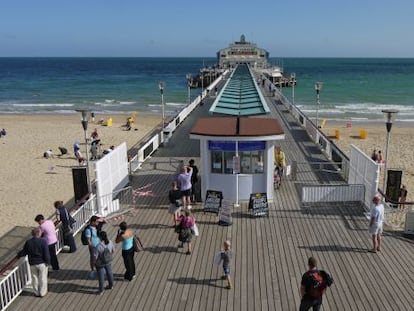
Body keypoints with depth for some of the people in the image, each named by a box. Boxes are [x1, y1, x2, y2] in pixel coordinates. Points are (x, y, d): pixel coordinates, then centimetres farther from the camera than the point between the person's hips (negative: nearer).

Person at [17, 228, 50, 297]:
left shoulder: (28, 242, -8)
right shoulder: (43, 241, -18)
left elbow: (24, 252, 5)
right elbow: (46, 253, -17)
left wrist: (19, 255, 26)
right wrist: (48, 261, -4)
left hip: (32, 264, 3)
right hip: (42, 263, -3)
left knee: (34, 278, 17)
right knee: (43, 278, 12)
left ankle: (36, 293, 29)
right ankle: (42, 292, 21)